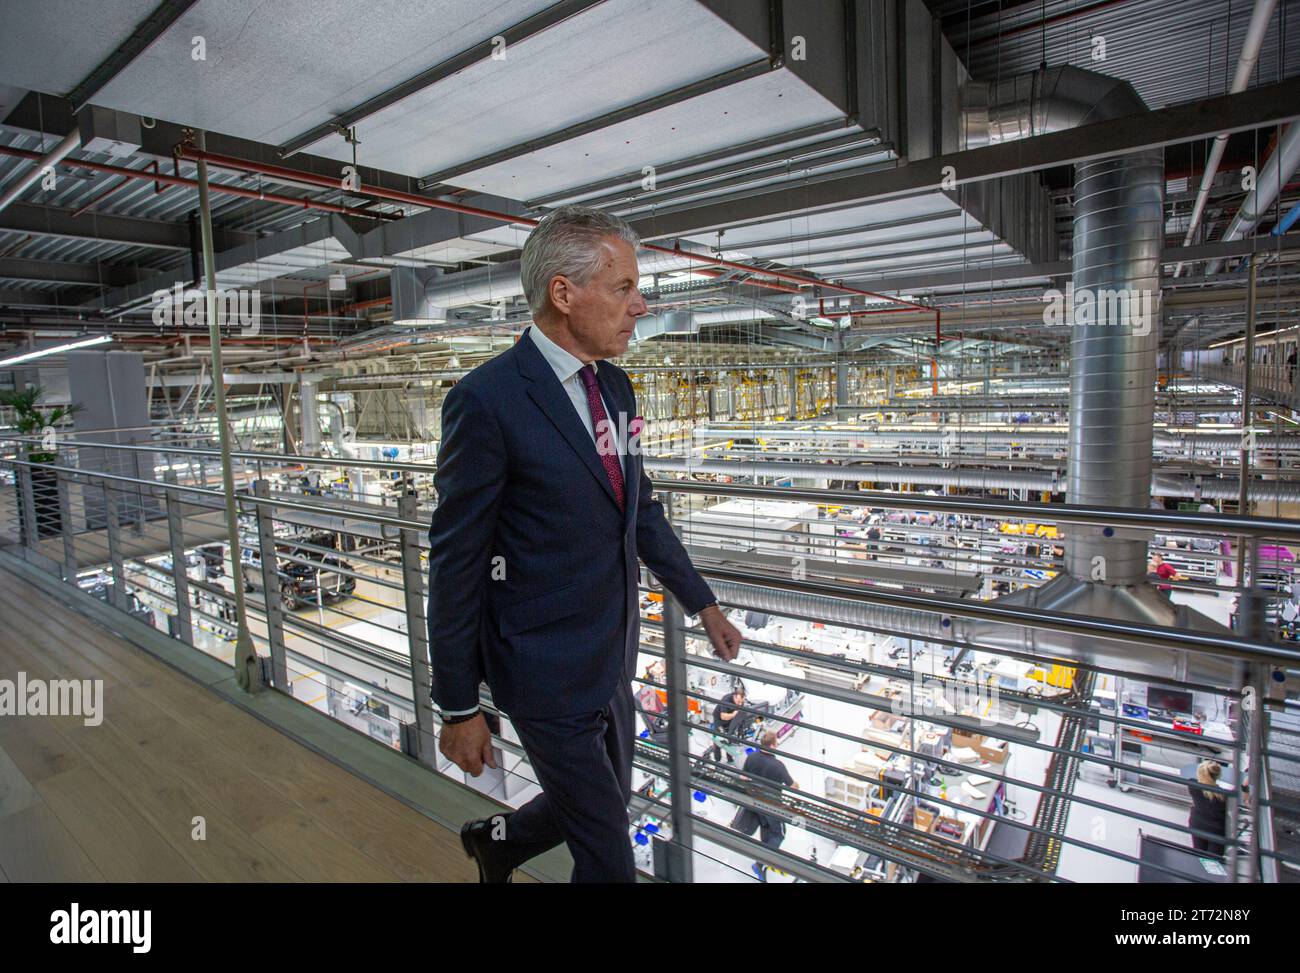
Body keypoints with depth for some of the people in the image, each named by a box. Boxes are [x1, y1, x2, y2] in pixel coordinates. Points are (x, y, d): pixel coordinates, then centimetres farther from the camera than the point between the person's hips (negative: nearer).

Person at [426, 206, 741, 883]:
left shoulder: (614, 385, 3)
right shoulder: (486, 400, -20)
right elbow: (455, 562, -15)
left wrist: (701, 602, 15)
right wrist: (458, 707, -9)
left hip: (612, 655, 8)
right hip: (547, 674, -7)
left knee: (608, 802, 26)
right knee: (607, 851, 10)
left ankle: (496, 840, 53)